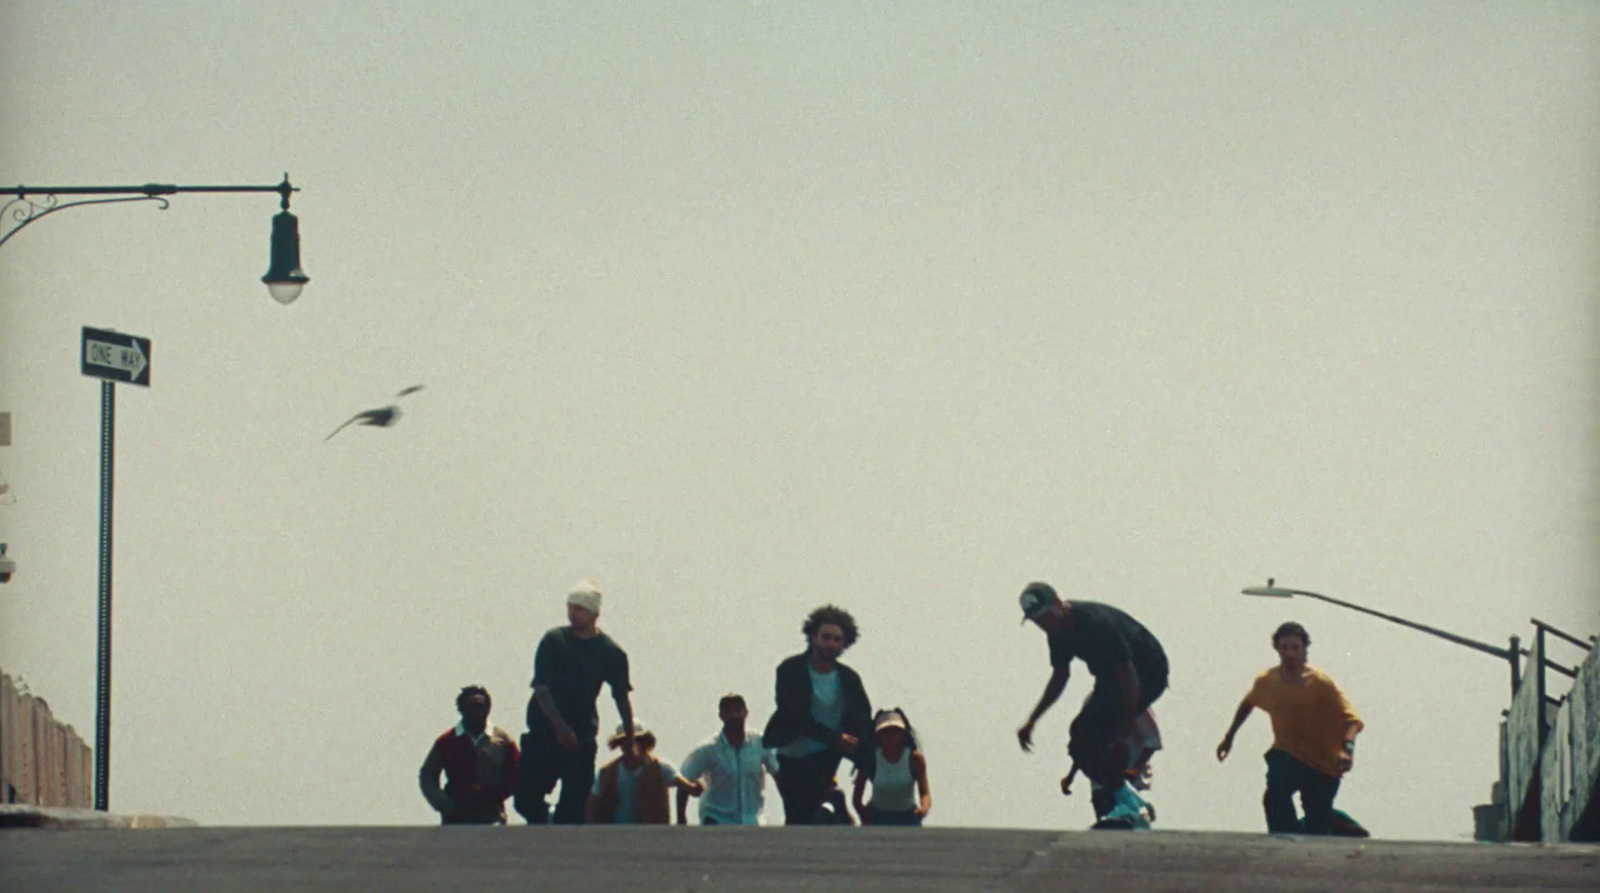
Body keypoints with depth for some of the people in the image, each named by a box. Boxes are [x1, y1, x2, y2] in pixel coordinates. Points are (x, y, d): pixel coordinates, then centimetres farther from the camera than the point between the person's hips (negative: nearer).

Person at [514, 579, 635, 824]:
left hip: (582, 734, 0)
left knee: (575, 807, -5)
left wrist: (630, 740, 7)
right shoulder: (554, 640, -3)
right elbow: (541, 688, -9)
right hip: (545, 729, 0)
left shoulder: (611, 652, 1)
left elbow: (622, 698, 10)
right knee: (527, 799, -3)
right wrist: (560, 726, -21)